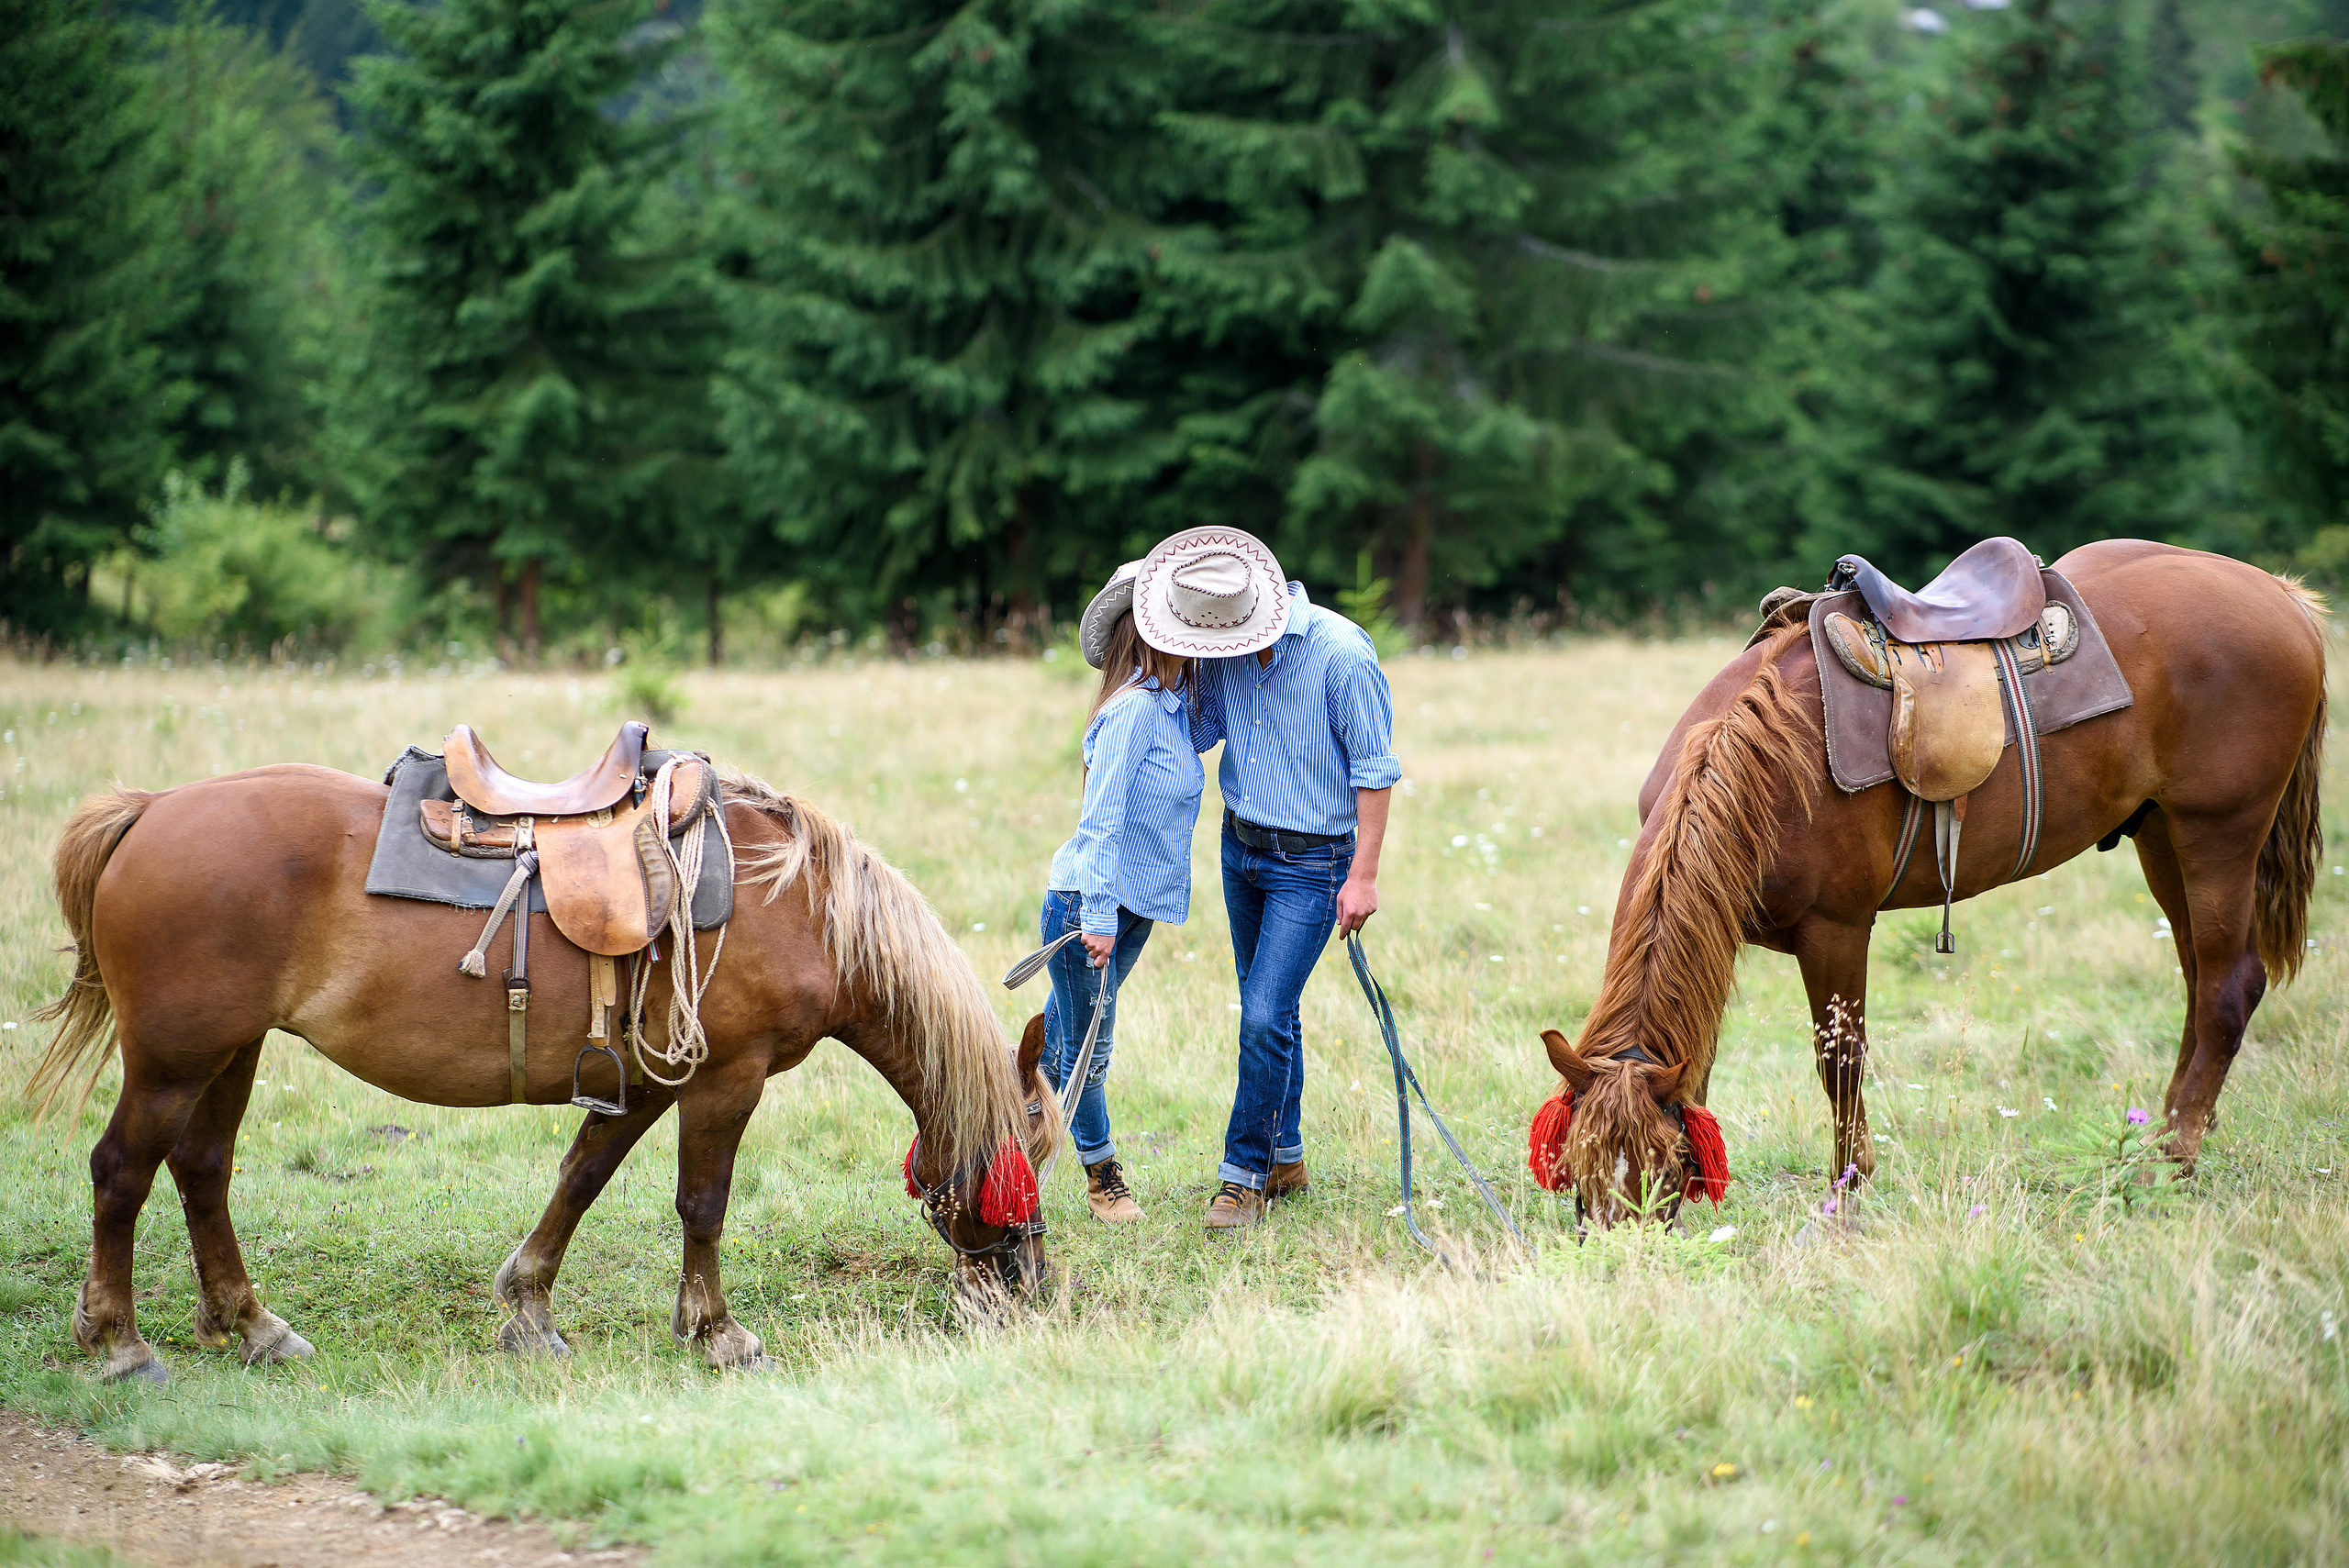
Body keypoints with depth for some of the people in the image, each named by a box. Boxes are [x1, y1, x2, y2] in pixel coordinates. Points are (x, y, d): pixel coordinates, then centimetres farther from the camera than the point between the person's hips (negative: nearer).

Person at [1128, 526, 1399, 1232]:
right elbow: (1201, 732, 8)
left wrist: (1363, 876, -16)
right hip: (1241, 847, 7)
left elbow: (1374, 769, -17)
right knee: (1266, 1008, 14)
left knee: (1265, 1015, -10)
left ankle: (1246, 1173, 1)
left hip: (1312, 862, -7)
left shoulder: (1341, 654, -23)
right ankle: (1286, 1160, 27)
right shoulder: (1224, 655, -5)